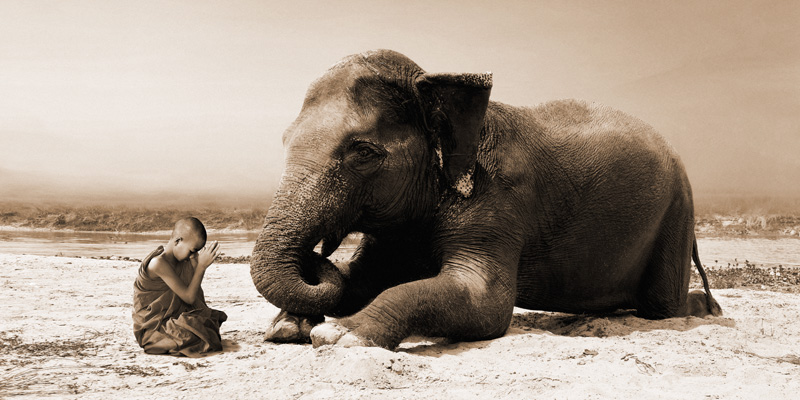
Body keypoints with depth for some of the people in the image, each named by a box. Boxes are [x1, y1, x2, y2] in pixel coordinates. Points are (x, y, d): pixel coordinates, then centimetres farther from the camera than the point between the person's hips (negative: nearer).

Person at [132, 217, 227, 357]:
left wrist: (197, 264, -1)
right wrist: (201, 266, -21)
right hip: (152, 328, -9)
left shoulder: (177, 259, 4)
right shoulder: (159, 263, -25)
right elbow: (189, 297, -22)